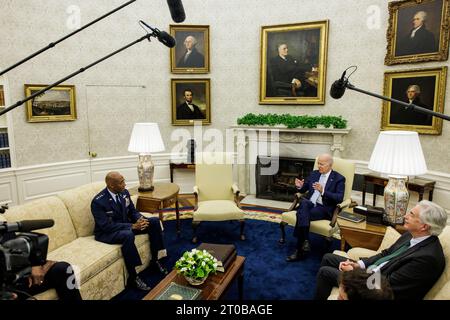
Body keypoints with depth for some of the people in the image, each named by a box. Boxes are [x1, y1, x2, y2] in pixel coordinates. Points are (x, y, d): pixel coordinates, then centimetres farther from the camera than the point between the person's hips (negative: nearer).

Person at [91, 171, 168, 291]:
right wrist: (132, 226, -31)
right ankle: (133, 277, -26)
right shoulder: (98, 202, -24)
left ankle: (155, 260, 3)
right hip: (106, 232, -7)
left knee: (154, 221, -7)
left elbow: (133, 211, 7)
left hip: (125, 225, 7)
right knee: (128, 235, -39)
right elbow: (107, 226, -28)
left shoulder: (124, 192, -4)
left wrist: (140, 219, -17)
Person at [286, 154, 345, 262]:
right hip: (310, 204, 4)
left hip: (324, 209, -4)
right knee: (304, 203, -34)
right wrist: (300, 186, -3)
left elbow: (339, 198, -12)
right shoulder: (314, 173, 16)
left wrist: (323, 191, -25)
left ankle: (299, 250, -25)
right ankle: (305, 240, -38)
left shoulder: (339, 179, 1)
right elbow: (304, 189, 22)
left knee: (301, 214, -32)